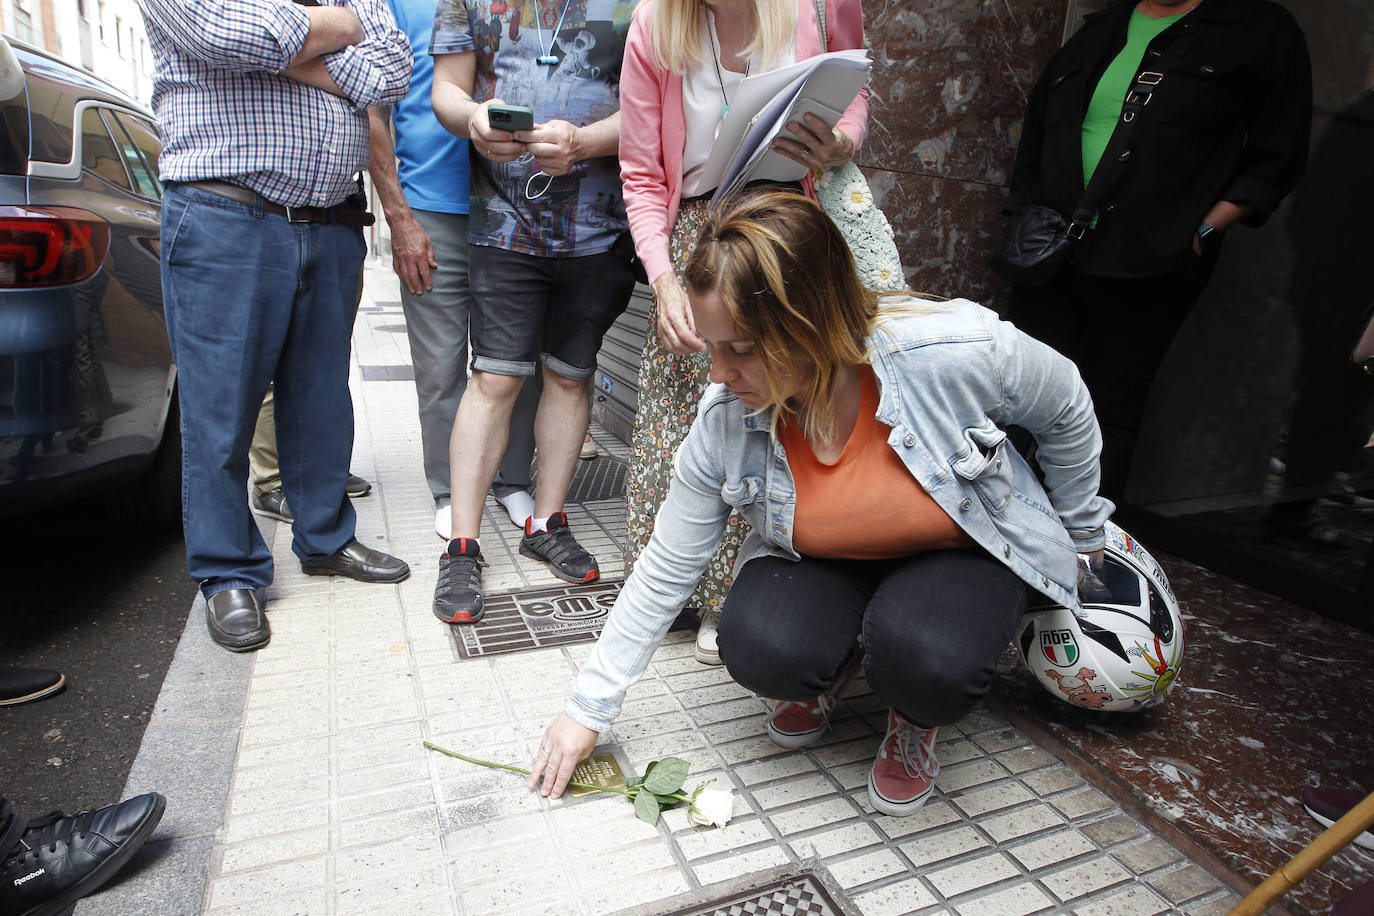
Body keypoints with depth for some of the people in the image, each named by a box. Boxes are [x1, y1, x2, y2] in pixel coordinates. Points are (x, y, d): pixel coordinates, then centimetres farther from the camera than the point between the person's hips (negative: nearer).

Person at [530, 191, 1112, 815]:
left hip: (966, 549, -1)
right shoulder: (723, 422, -23)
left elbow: (1067, 412, -7)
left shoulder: (961, 353, -31)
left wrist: (1080, 531, 9)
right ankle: (831, 667, 10)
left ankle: (914, 717, 5)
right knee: (757, 649, -27)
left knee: (929, 659, -33)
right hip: (822, 564, 2)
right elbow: (665, 572, -10)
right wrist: (589, 706, -6)